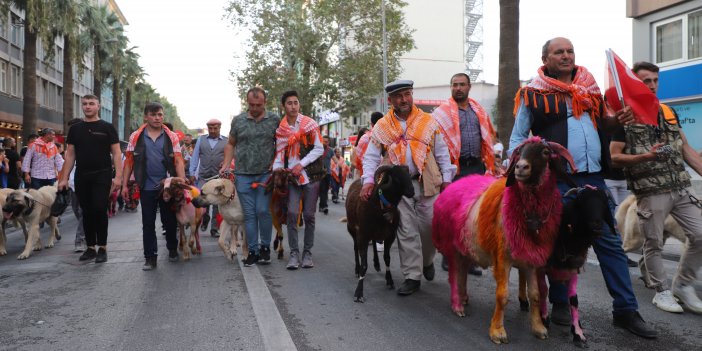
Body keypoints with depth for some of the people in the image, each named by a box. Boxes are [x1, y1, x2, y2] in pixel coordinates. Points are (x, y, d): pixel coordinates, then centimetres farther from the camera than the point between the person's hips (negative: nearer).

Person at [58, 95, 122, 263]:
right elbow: (70, 154, 12)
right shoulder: (75, 128, 11)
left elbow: (116, 153, -3)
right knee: (87, 213, 8)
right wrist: (64, 178, 6)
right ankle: (90, 248, 17)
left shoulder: (107, 127, 1)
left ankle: (102, 248, 0)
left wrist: (118, 176, -12)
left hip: (102, 176, -4)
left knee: (99, 210, -10)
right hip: (81, 177, 4)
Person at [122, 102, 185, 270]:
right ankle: (150, 257, 14)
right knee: (148, 223, 6)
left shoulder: (171, 137, -1)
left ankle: (173, 249, 31)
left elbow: (178, 161, -4)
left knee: (170, 220, 11)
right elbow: (129, 161, 4)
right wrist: (124, 185, 0)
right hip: (147, 187, 0)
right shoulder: (136, 137, 1)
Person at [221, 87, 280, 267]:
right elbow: (231, 144, 13)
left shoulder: (274, 120, 3)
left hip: (266, 174, -1)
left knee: (263, 211, -6)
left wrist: (275, 164, -4)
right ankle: (253, 250, 14)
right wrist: (226, 165, 1)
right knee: (249, 214, 4)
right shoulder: (238, 120, 6)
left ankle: (265, 247, 14)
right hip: (243, 175, 1)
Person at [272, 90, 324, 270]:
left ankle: (307, 253, 14)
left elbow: (319, 148, -3)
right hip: (292, 176, 1)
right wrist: (276, 172, -8)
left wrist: (301, 164, -11)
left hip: (311, 175, -1)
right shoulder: (280, 128, 7)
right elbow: (279, 154, 7)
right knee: (292, 213, -9)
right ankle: (294, 253, 2)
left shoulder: (310, 124, 0)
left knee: (309, 215, 3)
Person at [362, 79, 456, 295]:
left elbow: (442, 153, 8)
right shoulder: (382, 126, 6)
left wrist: (446, 179, 2)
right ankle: (412, 276, 11)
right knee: (407, 231, 2)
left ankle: (427, 260, 34)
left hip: (427, 183, 0)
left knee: (431, 225, 4)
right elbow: (371, 157, 4)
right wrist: (368, 181, -9)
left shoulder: (428, 122, 6)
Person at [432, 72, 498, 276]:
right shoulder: (442, 112, -1)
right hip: (455, 168, -5)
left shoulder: (479, 111, 16)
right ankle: (449, 258, 11)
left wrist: (490, 164, 17)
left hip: (477, 167, 5)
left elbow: (489, 136, 23)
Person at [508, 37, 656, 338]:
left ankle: (626, 310, 17)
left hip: (593, 177, 5)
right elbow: (518, 137, 2)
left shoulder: (589, 88, 15)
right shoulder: (533, 94, 0)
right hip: (556, 179, -5)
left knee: (610, 241, 7)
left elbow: (599, 124, 24)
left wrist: (618, 120, 4)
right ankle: (560, 304, 20)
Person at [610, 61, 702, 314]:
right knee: (654, 243, 5)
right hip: (650, 192, -5)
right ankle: (662, 291, 22)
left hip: (681, 188, 5)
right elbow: (615, 157, -7)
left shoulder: (668, 112, 14)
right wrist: (646, 156, -21)